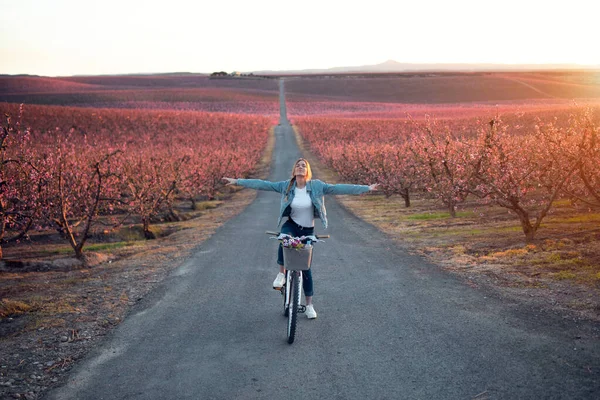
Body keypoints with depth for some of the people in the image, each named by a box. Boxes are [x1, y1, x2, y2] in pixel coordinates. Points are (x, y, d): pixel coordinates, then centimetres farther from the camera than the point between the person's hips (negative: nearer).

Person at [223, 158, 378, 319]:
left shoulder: (316, 186, -10)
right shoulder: (286, 186, -7)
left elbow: (339, 188, -13)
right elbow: (262, 184, -7)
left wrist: (366, 188, -19)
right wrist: (237, 181, -11)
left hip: (307, 230, 0)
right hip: (291, 225, 0)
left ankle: (309, 304, 17)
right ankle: (281, 273, -14)